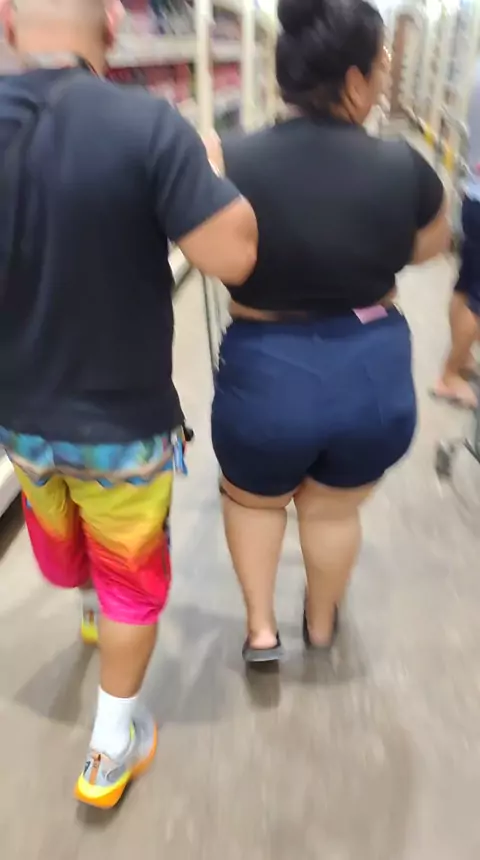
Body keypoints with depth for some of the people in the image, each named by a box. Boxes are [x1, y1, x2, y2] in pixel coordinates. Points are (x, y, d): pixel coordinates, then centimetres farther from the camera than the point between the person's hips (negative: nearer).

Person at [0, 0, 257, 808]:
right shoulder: (146, 124, -23)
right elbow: (234, 256, -23)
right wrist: (211, 168, -5)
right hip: (124, 422, -4)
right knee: (130, 577, 17)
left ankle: (93, 609, 63)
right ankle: (112, 746, 35)